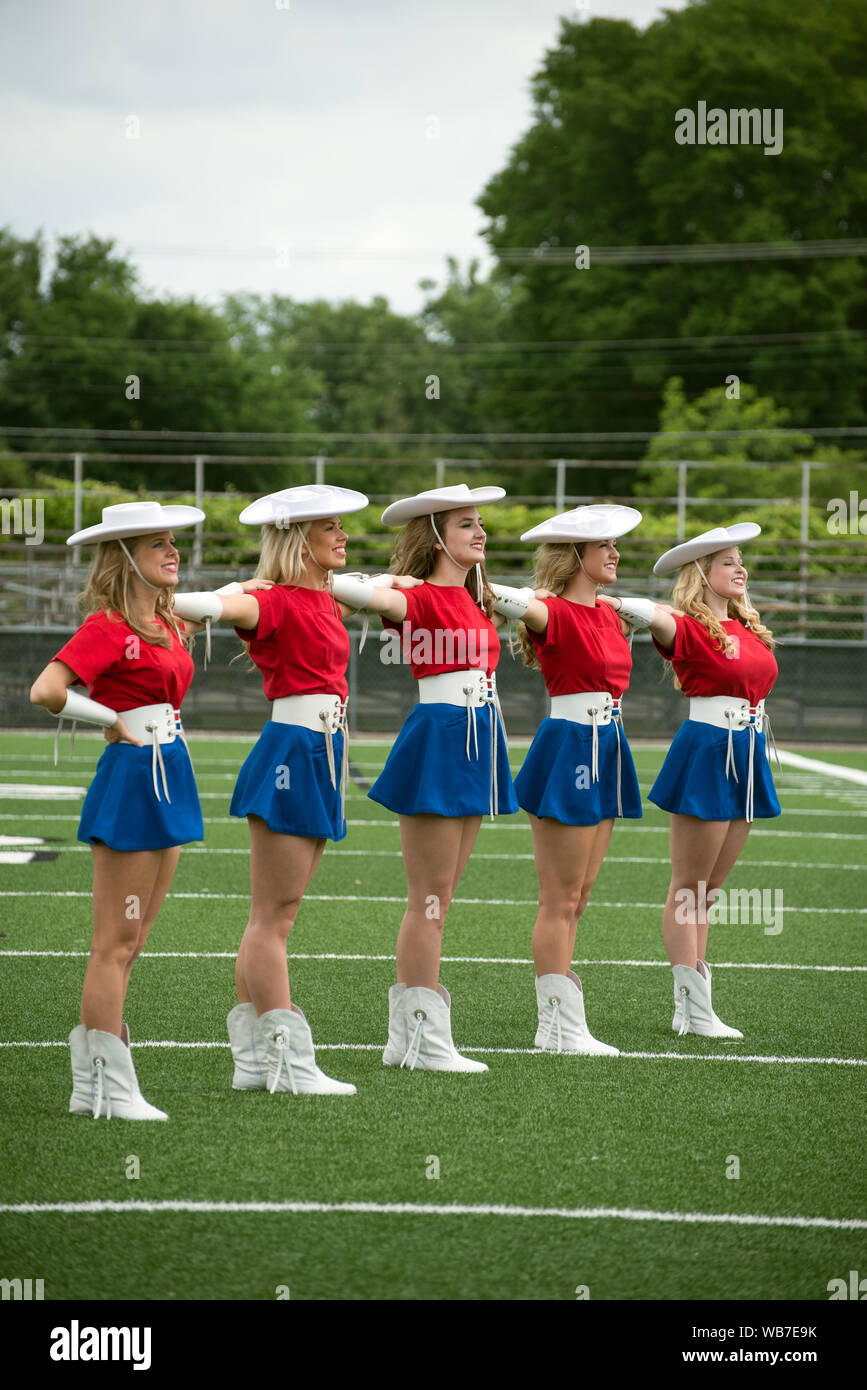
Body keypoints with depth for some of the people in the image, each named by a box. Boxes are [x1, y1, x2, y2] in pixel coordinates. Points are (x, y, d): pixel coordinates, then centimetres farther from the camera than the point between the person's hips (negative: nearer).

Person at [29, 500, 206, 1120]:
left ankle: (93, 1083, 18)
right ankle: (109, 1090, 1)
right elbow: (46, 690, -25)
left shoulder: (166, 623, 12)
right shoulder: (108, 626, -13)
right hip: (131, 780, -9)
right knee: (116, 945, -3)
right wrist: (114, 721, -15)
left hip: (170, 777, 9)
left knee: (130, 943, 12)